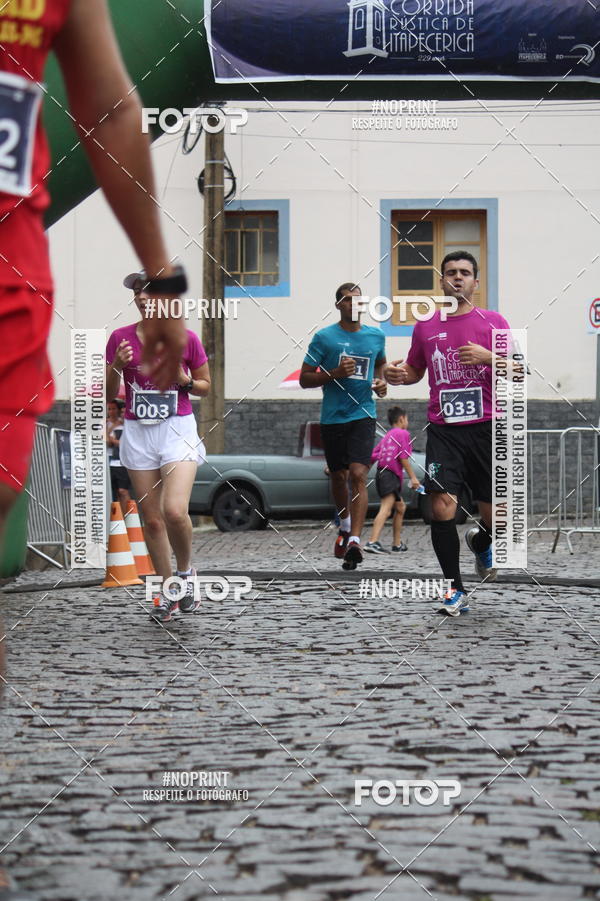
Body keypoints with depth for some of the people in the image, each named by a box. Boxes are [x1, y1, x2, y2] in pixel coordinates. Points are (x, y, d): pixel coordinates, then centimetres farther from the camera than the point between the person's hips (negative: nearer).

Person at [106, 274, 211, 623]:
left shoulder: (186, 339, -1)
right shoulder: (120, 338, 3)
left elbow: (205, 386, 9)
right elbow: (110, 393, 7)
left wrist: (184, 380, -11)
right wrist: (117, 366, -11)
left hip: (178, 429, -3)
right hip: (138, 433, 3)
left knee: (175, 511, -20)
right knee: (152, 518, 5)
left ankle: (186, 571, 7)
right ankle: (168, 592, 17)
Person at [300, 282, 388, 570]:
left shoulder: (376, 336, 7)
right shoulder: (324, 337, -2)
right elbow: (304, 379, -2)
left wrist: (382, 381, 7)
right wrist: (335, 373, -16)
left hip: (363, 415, 0)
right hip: (332, 417, 0)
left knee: (358, 475, -17)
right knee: (338, 476, 14)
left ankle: (355, 541, -24)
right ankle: (345, 525, 42)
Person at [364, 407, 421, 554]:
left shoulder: (387, 435, 24)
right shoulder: (403, 433, 0)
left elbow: (373, 456, 17)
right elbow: (403, 457, -11)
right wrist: (413, 477, -11)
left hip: (382, 473, 10)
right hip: (391, 475, -10)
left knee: (400, 507, 22)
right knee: (386, 508, -21)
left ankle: (397, 543, 26)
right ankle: (373, 542, -36)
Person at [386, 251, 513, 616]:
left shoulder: (493, 322, 3)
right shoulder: (425, 327, 10)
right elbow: (417, 370, 24)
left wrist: (489, 357, -19)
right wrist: (401, 375, 2)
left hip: (485, 428, -1)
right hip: (444, 431, 1)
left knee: (495, 514, 0)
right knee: (442, 507, -13)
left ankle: (481, 542, 38)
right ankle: (455, 589, 0)